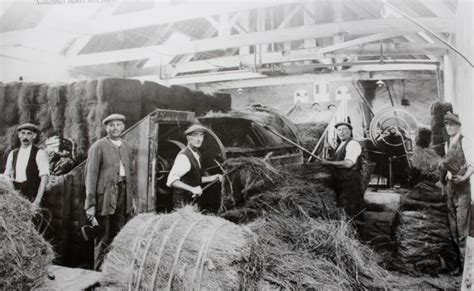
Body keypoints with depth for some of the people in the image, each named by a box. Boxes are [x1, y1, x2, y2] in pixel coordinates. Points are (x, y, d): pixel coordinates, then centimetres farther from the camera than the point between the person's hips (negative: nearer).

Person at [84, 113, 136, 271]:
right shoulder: (98, 147, -4)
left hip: (123, 195, 5)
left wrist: (132, 198, 15)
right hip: (105, 197, -5)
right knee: (103, 238, 1)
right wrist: (90, 204, -13)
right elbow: (91, 175, -8)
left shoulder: (126, 147, 14)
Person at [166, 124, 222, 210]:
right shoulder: (183, 156, -19)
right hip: (183, 203, -8)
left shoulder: (197, 154, 8)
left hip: (195, 201, 8)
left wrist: (213, 178, 10)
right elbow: (171, 180, -28)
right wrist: (192, 189, -35)